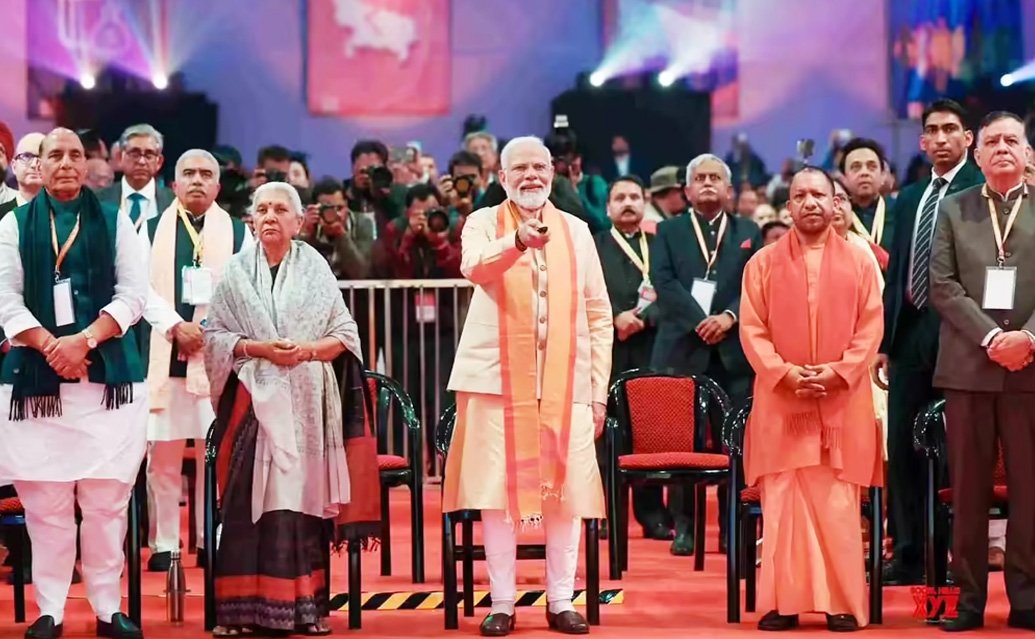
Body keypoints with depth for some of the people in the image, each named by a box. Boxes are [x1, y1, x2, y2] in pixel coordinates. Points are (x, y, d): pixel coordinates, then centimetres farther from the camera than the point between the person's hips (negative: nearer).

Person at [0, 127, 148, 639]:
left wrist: (84, 340, -12)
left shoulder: (115, 222, 9)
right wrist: (51, 346, -14)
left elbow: (133, 295, 1)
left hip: (107, 375, 0)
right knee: (45, 502, 0)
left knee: (106, 500, 1)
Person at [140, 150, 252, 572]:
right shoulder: (151, 231, 11)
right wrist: (176, 326, -12)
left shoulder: (238, 233, 9)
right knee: (162, 452, 1)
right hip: (163, 355, 0)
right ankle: (164, 544, 8)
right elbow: (141, 288, 1)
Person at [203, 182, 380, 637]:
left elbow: (345, 334, 6)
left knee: (303, 495, -2)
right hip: (254, 400, 0)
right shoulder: (236, 271, 7)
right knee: (249, 500, -5)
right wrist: (258, 349, -10)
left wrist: (309, 350, -12)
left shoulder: (315, 269, 7)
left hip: (306, 402, 0)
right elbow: (214, 334, 4)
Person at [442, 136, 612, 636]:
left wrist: (599, 388, 5)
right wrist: (518, 242, -40)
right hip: (498, 380, -2)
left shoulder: (576, 231, 12)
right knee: (498, 490, -1)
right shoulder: (483, 223, 4)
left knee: (565, 491, 1)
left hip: (565, 383, 2)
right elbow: (473, 267, -20)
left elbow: (598, 313, 12)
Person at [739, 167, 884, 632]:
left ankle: (843, 603, 3)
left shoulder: (859, 261, 7)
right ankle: (783, 602, 3)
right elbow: (752, 329, 1)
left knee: (838, 507, -1)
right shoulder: (762, 263, 5)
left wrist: (838, 372, -12)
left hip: (842, 403, 0)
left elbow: (870, 328, 1)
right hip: (780, 401, 0)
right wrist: (784, 372, -13)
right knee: (782, 505, -1)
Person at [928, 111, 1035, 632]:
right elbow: (942, 285, 1)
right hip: (968, 365, 1)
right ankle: (969, 596, 7)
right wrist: (990, 337, -10)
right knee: (968, 486, 3)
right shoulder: (953, 209, 11)